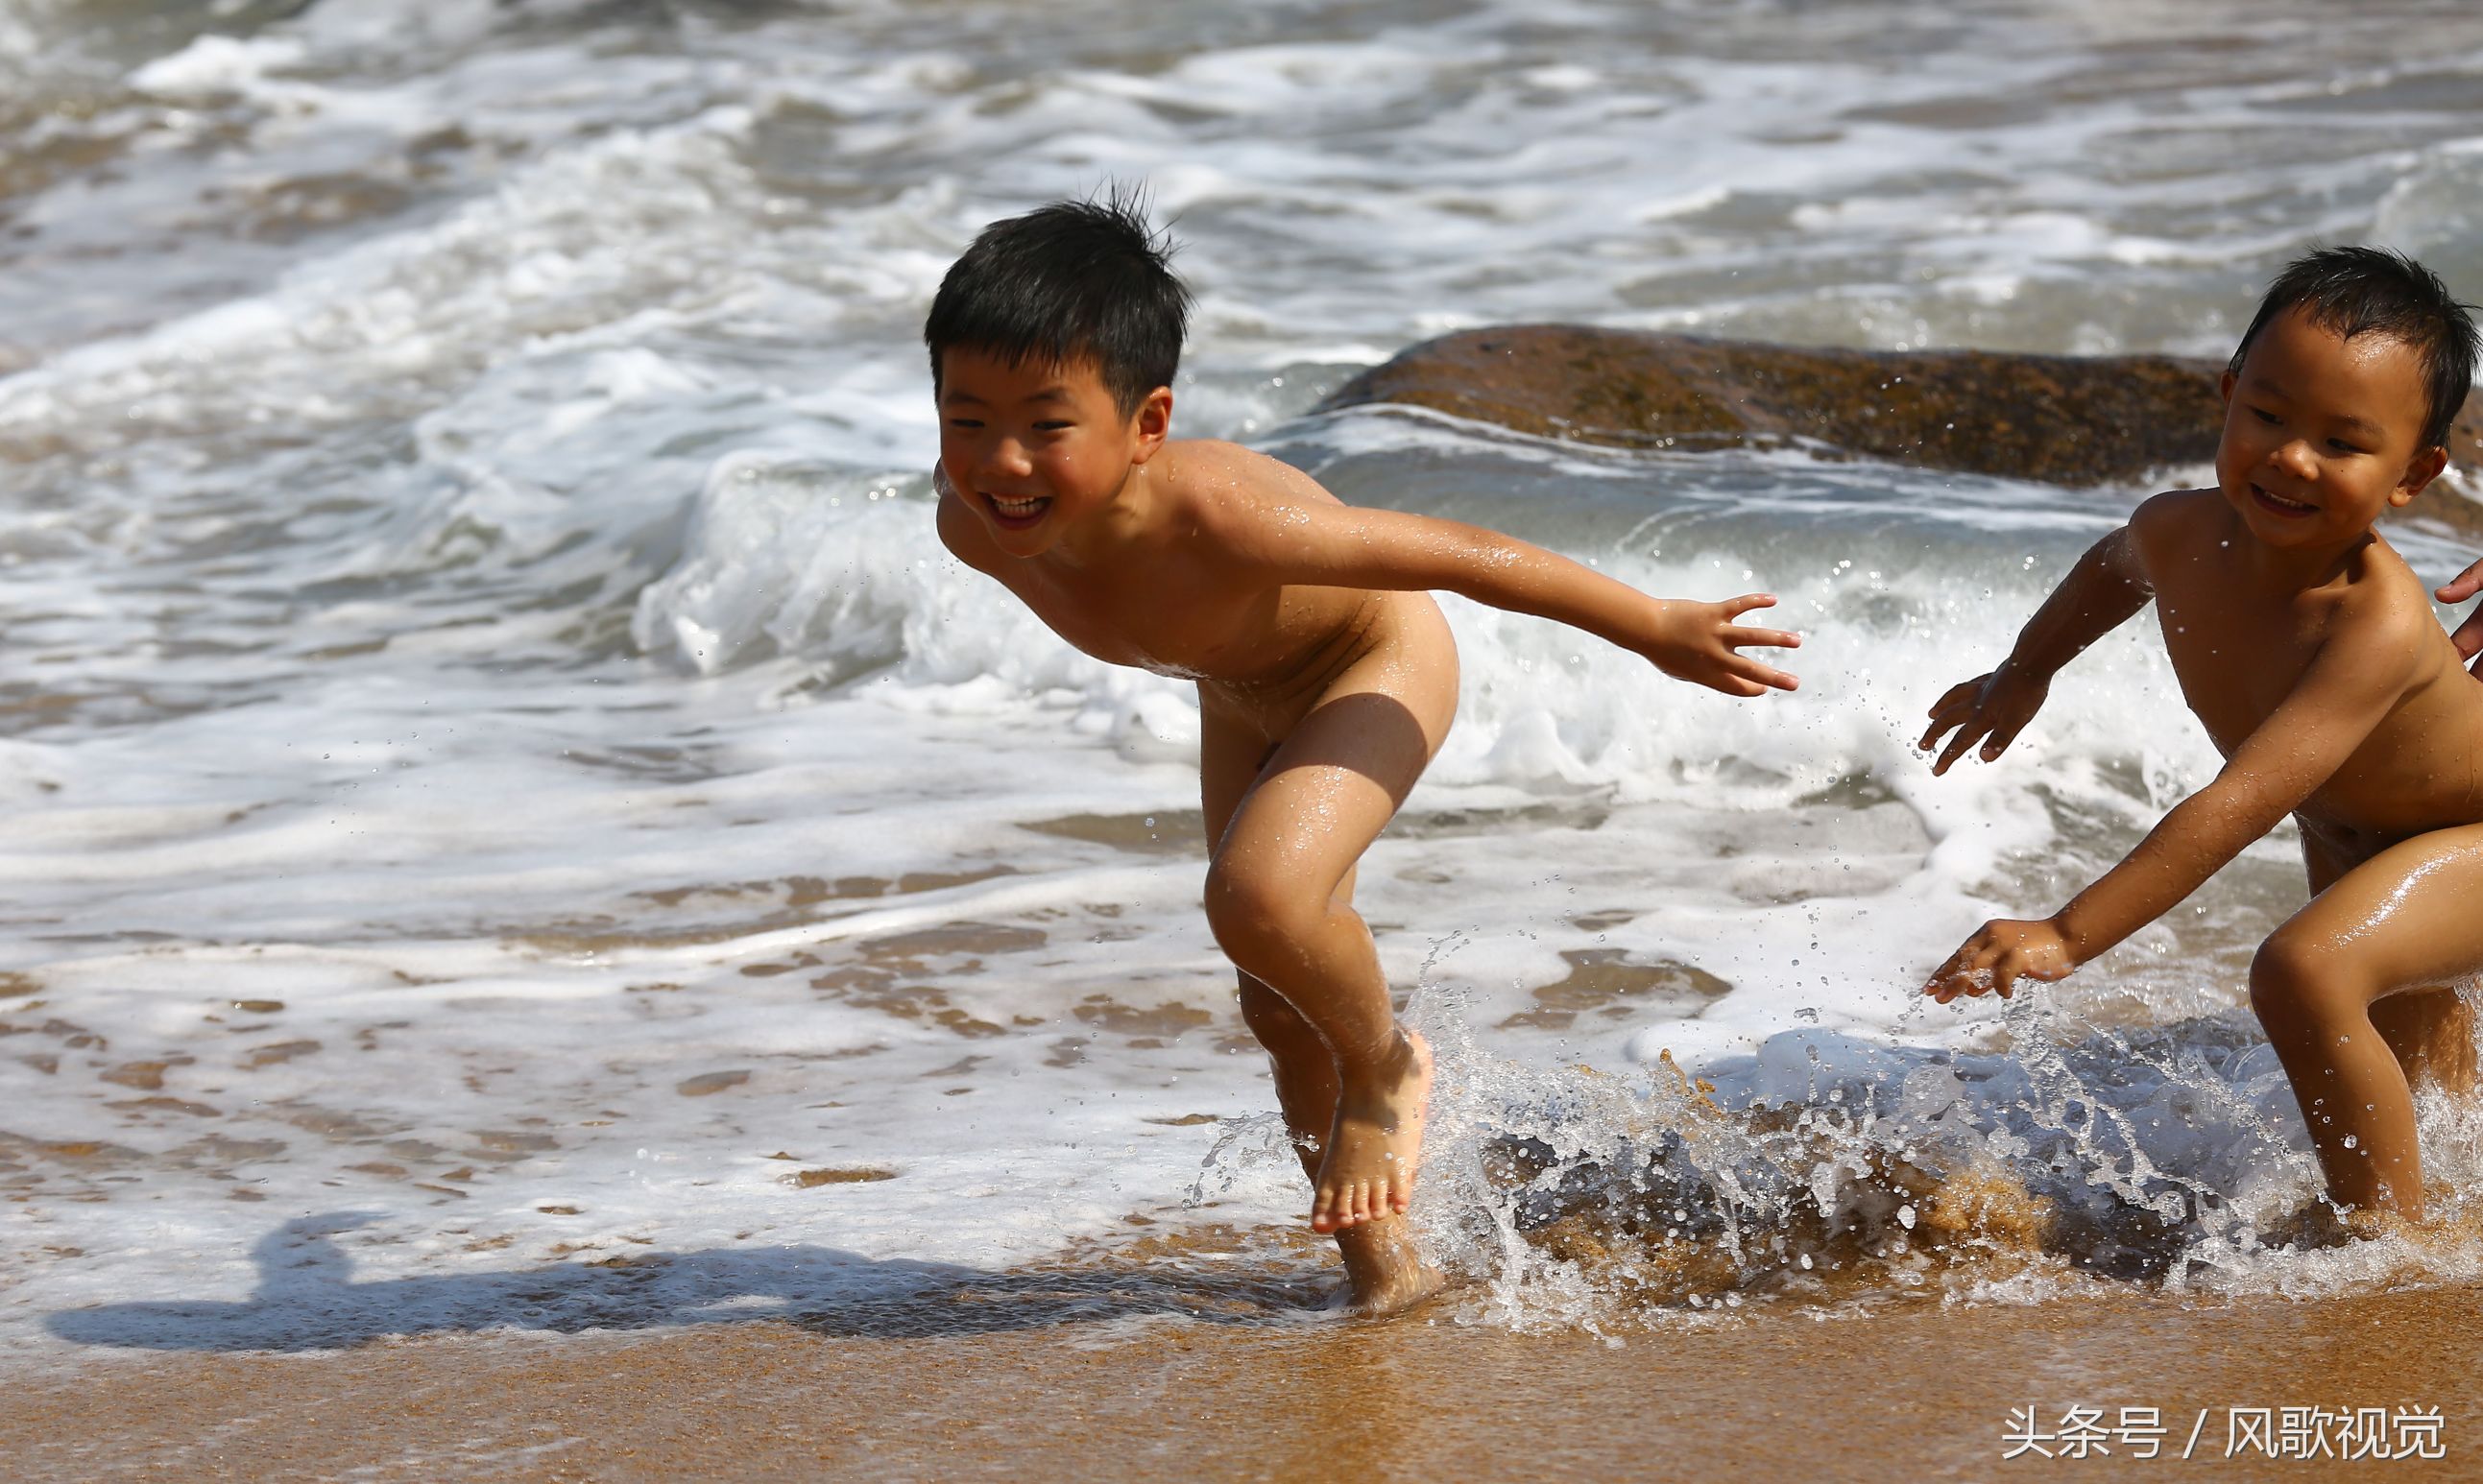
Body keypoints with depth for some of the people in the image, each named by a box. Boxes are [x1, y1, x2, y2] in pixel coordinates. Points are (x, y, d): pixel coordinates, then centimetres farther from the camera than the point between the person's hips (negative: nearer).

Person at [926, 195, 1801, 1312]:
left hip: (1373, 666, -6)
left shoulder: (1220, 520, -46)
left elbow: (1456, 552, -35)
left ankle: (1386, 1067, 2)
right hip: (1241, 703, 6)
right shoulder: (976, 528, -29)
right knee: (1279, 1007, 14)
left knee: (1259, 896, -30)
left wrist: (1659, 631, -24)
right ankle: (1382, 1263, 35)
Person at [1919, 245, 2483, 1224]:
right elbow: (2119, 565, 6)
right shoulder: (2181, 534, -22)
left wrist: (2068, 935, -53)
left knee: (2303, 969, -34)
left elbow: (2239, 807, -49)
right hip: (2351, 837, 8)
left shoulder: (2378, 627, -43)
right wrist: (2024, 673, 17)